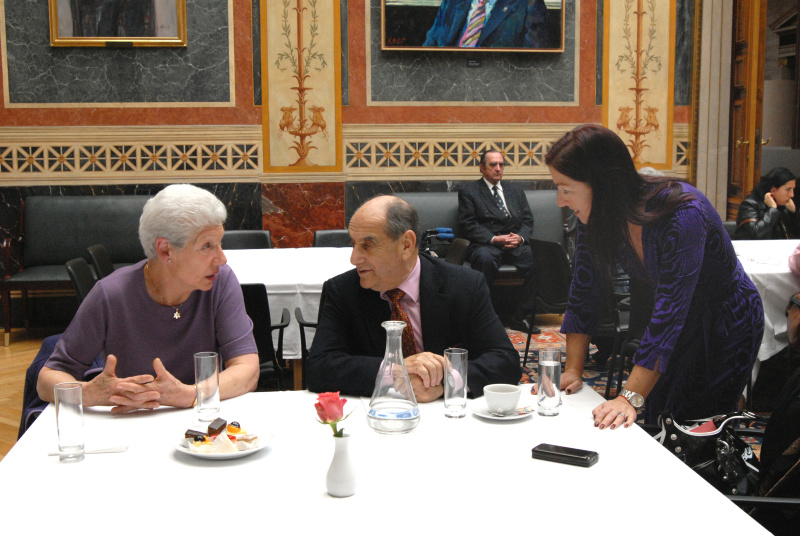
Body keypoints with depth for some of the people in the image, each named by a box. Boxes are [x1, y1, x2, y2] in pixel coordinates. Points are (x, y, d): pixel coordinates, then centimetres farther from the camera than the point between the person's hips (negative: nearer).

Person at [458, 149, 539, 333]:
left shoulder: (515, 192, 25)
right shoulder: (468, 192, 10)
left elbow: (527, 220, 16)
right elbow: (468, 225, -2)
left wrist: (520, 237, -7)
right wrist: (494, 239, -15)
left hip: (515, 243, 4)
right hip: (486, 244, -4)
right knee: (485, 258, -40)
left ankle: (520, 317, -19)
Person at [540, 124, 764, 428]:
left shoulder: (683, 215, -34)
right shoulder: (595, 218, -13)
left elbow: (670, 311, -38)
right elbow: (584, 292, -6)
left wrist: (631, 398, -41)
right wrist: (573, 371, -13)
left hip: (728, 323, -6)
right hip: (679, 324, 6)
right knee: (649, 424, 2)